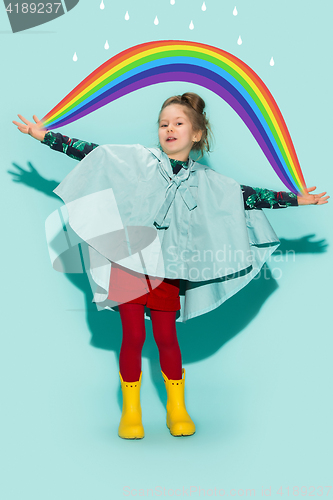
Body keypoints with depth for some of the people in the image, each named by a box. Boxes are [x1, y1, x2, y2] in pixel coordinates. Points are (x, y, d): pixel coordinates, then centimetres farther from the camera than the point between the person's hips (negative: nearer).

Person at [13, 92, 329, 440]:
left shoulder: (205, 180, 5)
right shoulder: (138, 159, 1)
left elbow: (247, 196, 7)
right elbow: (90, 153, 1)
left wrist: (297, 199, 5)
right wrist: (44, 136, -2)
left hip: (167, 269, 1)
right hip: (129, 260, -1)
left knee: (166, 337, 5)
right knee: (132, 336, 2)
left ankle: (177, 409, 24)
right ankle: (130, 411, 18)